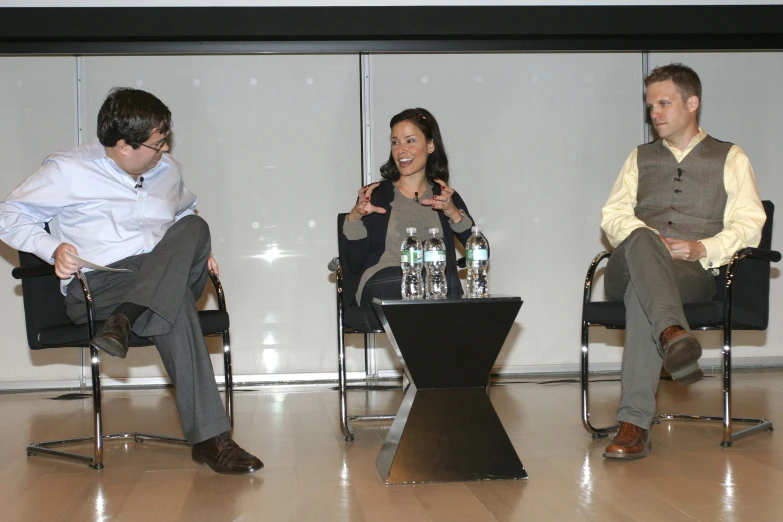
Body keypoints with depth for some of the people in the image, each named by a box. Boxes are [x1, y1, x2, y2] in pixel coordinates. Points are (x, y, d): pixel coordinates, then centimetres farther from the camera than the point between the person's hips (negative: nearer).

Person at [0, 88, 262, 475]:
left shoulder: (167, 170, 18)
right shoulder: (68, 171, 0)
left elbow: (188, 215, 36)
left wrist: (196, 252, 14)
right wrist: (54, 249, -15)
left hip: (166, 276, 5)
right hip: (96, 285, -5)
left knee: (194, 227, -28)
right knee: (175, 305, -38)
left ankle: (127, 318, -39)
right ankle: (208, 436, -40)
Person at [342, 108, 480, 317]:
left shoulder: (446, 197, 19)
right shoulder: (375, 195, 16)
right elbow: (355, 264, 8)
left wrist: (454, 215, -7)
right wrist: (354, 218, -6)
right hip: (381, 288, -1)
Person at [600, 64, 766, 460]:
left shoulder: (730, 159, 18)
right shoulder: (640, 158, 26)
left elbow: (748, 225, 5)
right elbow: (613, 215, 12)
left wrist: (703, 248, -14)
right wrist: (647, 239, -11)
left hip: (695, 273, -2)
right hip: (628, 269, 3)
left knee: (641, 289, -39)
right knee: (641, 240, -36)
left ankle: (634, 423, -46)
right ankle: (673, 335, -62)